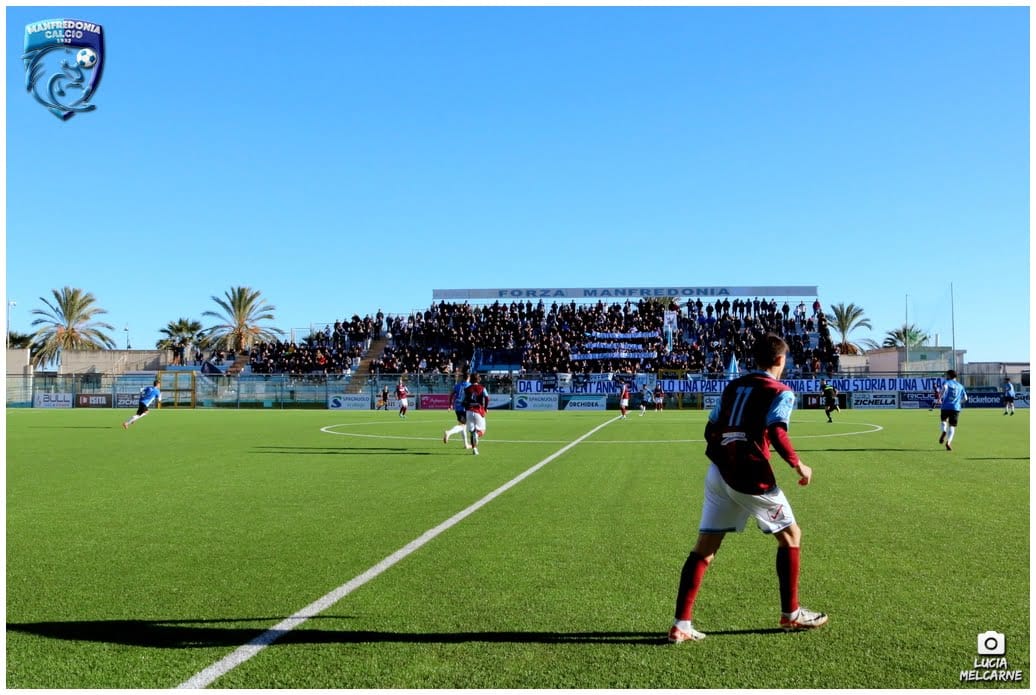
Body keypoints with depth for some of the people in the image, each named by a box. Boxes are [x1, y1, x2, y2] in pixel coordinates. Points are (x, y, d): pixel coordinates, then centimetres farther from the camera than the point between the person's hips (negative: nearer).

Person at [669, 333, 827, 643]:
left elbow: (710, 430, 16)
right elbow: (776, 432, -15)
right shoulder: (781, 392, 0)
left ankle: (681, 625, 2)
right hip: (749, 476, -6)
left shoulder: (733, 386, 18)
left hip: (718, 472, 6)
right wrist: (798, 465, -2)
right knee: (791, 535, 15)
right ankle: (791, 614, 22)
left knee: (704, 547, 6)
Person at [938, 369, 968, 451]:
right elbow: (965, 398, 17)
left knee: (944, 420, 22)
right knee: (952, 426, 4)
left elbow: (944, 388, -20)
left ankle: (944, 431, -9)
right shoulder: (960, 386, 18)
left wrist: (940, 397, -13)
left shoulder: (946, 382, 5)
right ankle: (948, 442, -15)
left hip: (945, 406, -2)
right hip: (956, 408, 2)